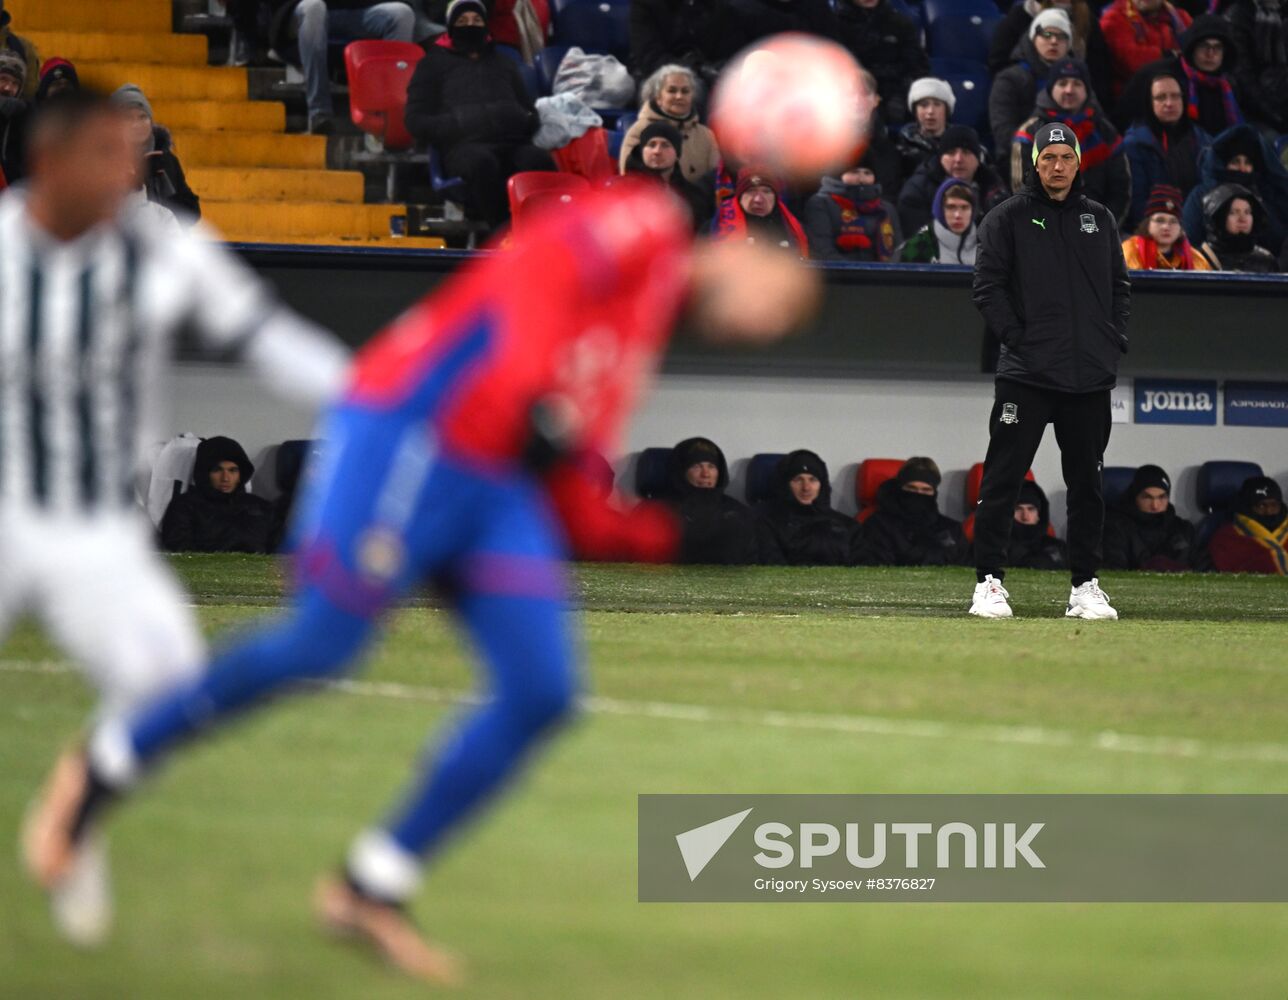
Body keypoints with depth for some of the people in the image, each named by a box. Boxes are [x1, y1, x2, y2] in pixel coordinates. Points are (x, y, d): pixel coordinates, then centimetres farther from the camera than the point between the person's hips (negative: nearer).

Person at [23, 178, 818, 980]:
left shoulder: (642, 342, 26)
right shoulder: (649, 222, 3)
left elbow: (573, 515, 19)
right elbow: (537, 275, -16)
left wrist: (668, 537, 6)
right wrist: (540, 394, -28)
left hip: (499, 485, 9)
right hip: (409, 441, -9)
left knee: (541, 694, -3)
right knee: (317, 649, -12)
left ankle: (371, 890, 5)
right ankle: (103, 772, 7)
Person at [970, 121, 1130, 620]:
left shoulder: (1100, 219, 15)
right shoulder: (1007, 219, 3)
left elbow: (1120, 285, 19)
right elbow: (988, 286, -2)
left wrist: (1114, 339, 6)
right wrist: (1016, 337, -10)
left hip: (1090, 374, 4)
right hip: (1026, 374, -4)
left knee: (1086, 481, 7)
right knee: (1002, 479, -6)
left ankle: (1085, 585, 13)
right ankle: (988, 583, -2)